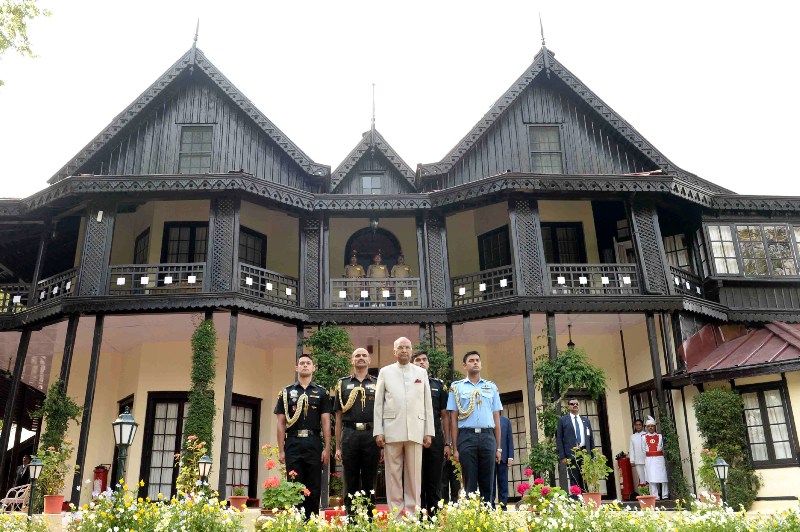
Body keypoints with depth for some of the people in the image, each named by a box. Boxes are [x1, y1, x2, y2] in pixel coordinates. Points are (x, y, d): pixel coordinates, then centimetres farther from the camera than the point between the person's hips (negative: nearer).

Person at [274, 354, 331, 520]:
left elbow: (326, 422, 5)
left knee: (314, 487, 3)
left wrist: (327, 448, -3)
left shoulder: (321, 392, 10)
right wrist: (281, 450, 0)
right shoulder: (286, 392, 9)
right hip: (293, 444, 0)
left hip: (313, 444, 0)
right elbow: (281, 423, 7)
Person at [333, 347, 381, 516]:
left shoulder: (377, 384, 12)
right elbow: (338, 417, 11)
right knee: (351, 482, 4)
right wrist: (337, 447, 5)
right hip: (350, 434, 0)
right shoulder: (343, 384, 12)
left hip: (371, 435, 0)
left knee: (370, 482, 5)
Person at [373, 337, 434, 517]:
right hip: (392, 430, -1)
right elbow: (378, 403, 6)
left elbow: (428, 404, 10)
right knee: (393, 474, 2)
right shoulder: (385, 372, 10)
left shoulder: (421, 372, 13)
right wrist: (378, 431, -1)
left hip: (415, 431, 1)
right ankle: (395, 515, 9)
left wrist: (429, 432, 4)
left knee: (414, 475, 2)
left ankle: (412, 514, 9)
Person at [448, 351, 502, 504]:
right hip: (466, 436, -2)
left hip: (488, 437, 2)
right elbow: (453, 418, 5)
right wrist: (455, 448, -1)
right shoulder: (457, 387, 7)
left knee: (487, 483, 4)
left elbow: (496, 418, 13)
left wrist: (498, 447, 9)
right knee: (469, 483, 2)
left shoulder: (491, 387, 14)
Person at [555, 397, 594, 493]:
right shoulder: (563, 420, 5)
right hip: (571, 454, -3)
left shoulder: (586, 420, 16)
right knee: (574, 481, -5)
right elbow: (559, 439, 0)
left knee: (585, 481, 5)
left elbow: (591, 438, 15)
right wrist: (562, 456, -8)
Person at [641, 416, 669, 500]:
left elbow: (661, 447, 5)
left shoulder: (659, 436, 5)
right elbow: (643, 449, 6)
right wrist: (650, 453, 5)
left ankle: (665, 496, 8)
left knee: (662, 477, -1)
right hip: (649, 459, 0)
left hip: (659, 458, 0)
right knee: (652, 478, -3)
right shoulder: (644, 437, 5)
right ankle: (655, 496, 1)